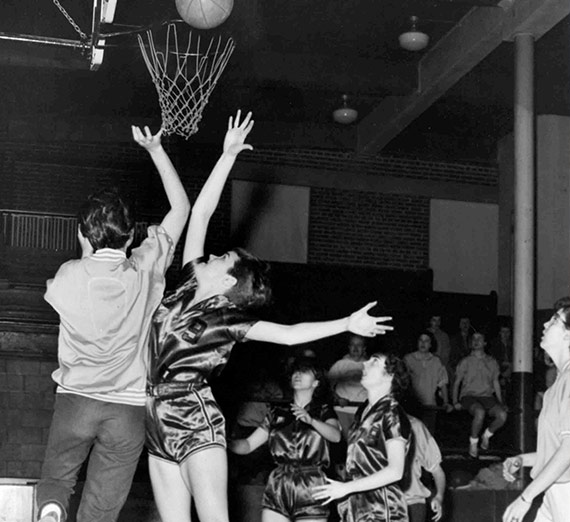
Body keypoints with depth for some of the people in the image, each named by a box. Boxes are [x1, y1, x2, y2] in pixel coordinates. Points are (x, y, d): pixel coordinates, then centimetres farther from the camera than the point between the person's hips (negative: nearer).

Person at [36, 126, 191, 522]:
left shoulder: (70, 275, -6)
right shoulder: (145, 270, -4)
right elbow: (182, 207, 7)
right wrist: (156, 150, 11)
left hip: (75, 399, 0)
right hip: (130, 408, 0)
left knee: (55, 479, 21)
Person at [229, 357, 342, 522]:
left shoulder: (322, 409, 9)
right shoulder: (277, 413, 16)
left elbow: (336, 436, -11)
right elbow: (248, 445, 12)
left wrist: (311, 420, -28)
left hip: (311, 489, -2)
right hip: (277, 487, 3)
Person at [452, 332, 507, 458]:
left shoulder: (492, 362, 16)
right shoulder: (465, 362, 9)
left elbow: (496, 383, 20)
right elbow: (457, 383, 10)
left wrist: (500, 403, 11)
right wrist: (455, 402, -2)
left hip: (487, 397, 3)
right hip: (469, 396, -3)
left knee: (502, 414, -27)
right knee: (480, 412, -37)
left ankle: (487, 435, 2)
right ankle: (473, 442, -14)